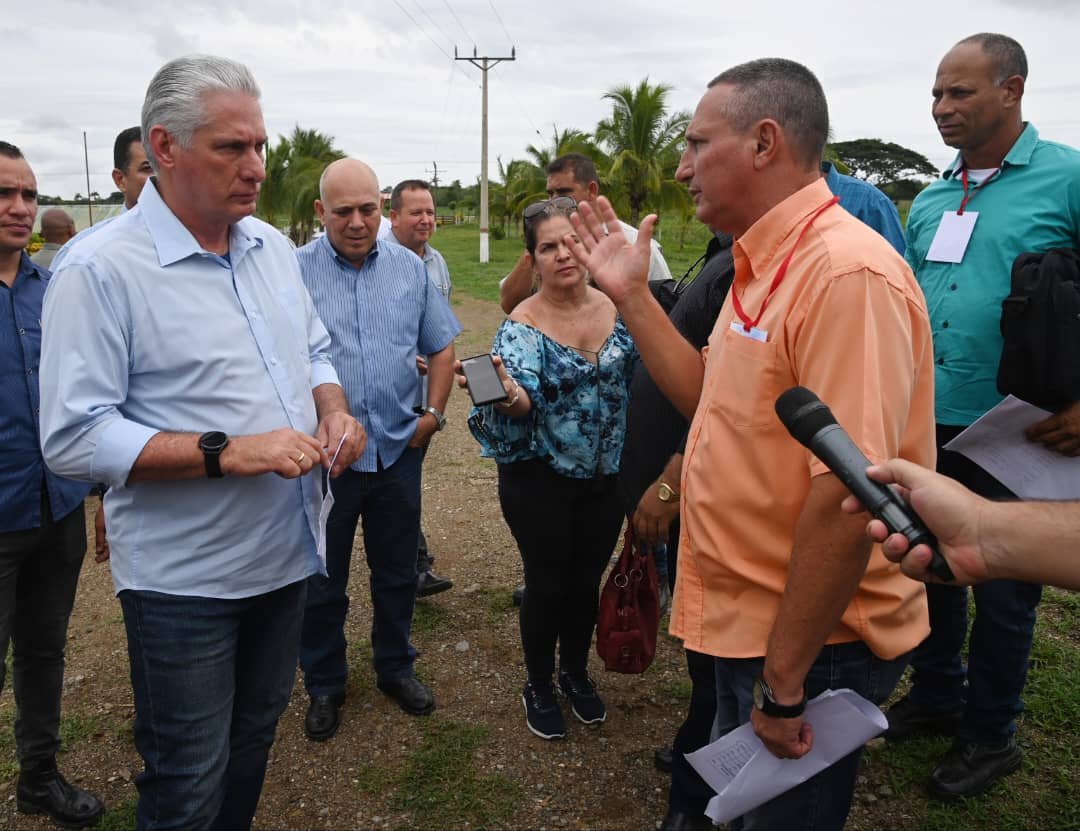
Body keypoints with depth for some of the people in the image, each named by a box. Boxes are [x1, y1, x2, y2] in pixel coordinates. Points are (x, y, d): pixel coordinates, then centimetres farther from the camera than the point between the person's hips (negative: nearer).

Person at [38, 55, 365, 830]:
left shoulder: (272, 245, 5)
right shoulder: (100, 269, -17)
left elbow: (314, 350, 16)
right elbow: (74, 437, -20)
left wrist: (334, 411, -6)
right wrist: (227, 453, -27)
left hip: (285, 553, 7)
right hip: (183, 581, -6)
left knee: (255, 739, 25)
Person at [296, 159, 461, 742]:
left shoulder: (410, 268, 4)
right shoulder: (294, 272, -7)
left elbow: (441, 347, 11)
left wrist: (433, 413, 2)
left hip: (398, 450, 3)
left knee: (397, 572, 18)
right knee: (322, 583, 12)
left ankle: (396, 668, 39)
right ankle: (324, 686, 33)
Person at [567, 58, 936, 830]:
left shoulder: (848, 272, -25)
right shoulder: (763, 266, 7)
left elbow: (849, 496, -29)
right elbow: (710, 397, 11)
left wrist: (783, 681, -23)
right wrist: (632, 295, 6)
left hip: (811, 644, -9)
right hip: (746, 622, 9)